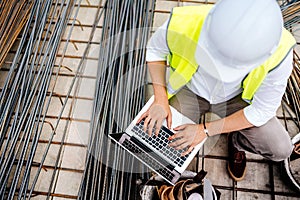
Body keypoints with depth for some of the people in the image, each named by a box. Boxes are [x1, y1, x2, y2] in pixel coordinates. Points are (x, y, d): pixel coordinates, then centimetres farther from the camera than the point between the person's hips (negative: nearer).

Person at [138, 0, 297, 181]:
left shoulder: (279, 54, -33)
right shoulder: (182, 24, -35)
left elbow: (263, 110, -18)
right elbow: (155, 48, -11)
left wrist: (205, 130, -21)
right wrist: (160, 101, -20)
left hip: (236, 98, 1)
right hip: (190, 90, 1)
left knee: (281, 150, -13)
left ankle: (236, 140, 22)